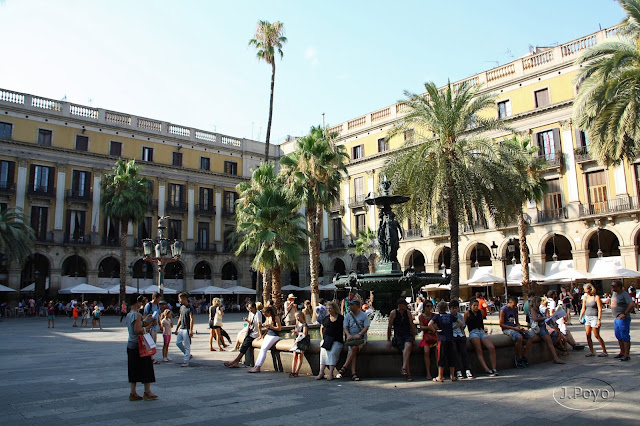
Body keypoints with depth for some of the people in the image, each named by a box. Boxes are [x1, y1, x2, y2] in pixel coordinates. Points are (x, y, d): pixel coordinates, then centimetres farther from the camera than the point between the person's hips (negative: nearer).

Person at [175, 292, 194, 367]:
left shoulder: (190, 308, -13)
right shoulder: (181, 307, 13)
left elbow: (192, 319, -17)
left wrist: (191, 330, -23)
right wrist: (177, 328, 20)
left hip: (187, 329, -9)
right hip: (181, 328, 9)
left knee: (187, 345, -3)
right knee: (178, 343, 10)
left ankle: (186, 361, 3)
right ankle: (188, 355, 23)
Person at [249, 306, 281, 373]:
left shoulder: (276, 317, -7)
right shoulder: (267, 318, 16)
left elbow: (279, 328, -11)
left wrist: (270, 326, -15)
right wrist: (264, 334, 12)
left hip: (274, 336, -7)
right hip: (268, 335, 7)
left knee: (264, 349, -19)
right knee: (262, 349, -12)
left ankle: (258, 367, -20)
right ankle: (256, 366, -19)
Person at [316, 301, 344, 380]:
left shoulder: (341, 318, 4)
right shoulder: (326, 318, 18)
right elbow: (321, 328, 30)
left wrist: (343, 339, -4)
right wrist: (322, 337, 17)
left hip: (336, 341, -3)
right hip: (326, 340, 3)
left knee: (332, 353, -27)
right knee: (323, 352, -22)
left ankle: (331, 374, -29)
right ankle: (321, 373, -26)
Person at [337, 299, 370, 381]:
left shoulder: (364, 315, 6)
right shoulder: (348, 316, 14)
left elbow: (366, 327, -4)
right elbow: (345, 327, 7)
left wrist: (359, 334, -20)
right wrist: (348, 335, -14)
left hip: (361, 338, -2)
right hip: (351, 338, 2)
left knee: (354, 348, -32)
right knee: (351, 350, -27)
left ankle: (344, 368, -29)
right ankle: (353, 373, -33)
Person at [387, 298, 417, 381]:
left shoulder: (408, 312, 10)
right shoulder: (393, 313, 2)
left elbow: (412, 326, 14)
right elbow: (389, 327, 4)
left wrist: (414, 339, 8)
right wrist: (388, 340, 1)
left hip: (408, 335, 2)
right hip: (398, 336, -2)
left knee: (408, 346, -33)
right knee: (405, 350, -28)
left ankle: (404, 368, -41)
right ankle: (408, 373, -29)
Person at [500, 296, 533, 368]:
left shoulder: (515, 309, 12)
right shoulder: (503, 310, -10)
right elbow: (501, 324, -12)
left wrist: (519, 326, -3)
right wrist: (513, 328, -17)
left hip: (515, 327, 7)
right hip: (506, 329, -7)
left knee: (530, 335, -15)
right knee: (519, 337, -35)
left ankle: (525, 357, -12)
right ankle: (518, 359, -20)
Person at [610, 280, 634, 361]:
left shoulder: (624, 294, -15)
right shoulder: (614, 293, 11)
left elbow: (631, 305, -26)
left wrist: (625, 314, -23)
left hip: (623, 319, -9)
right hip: (616, 319, 9)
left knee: (625, 337, -6)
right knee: (619, 337, 16)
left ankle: (626, 355, -3)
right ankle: (622, 352, 27)